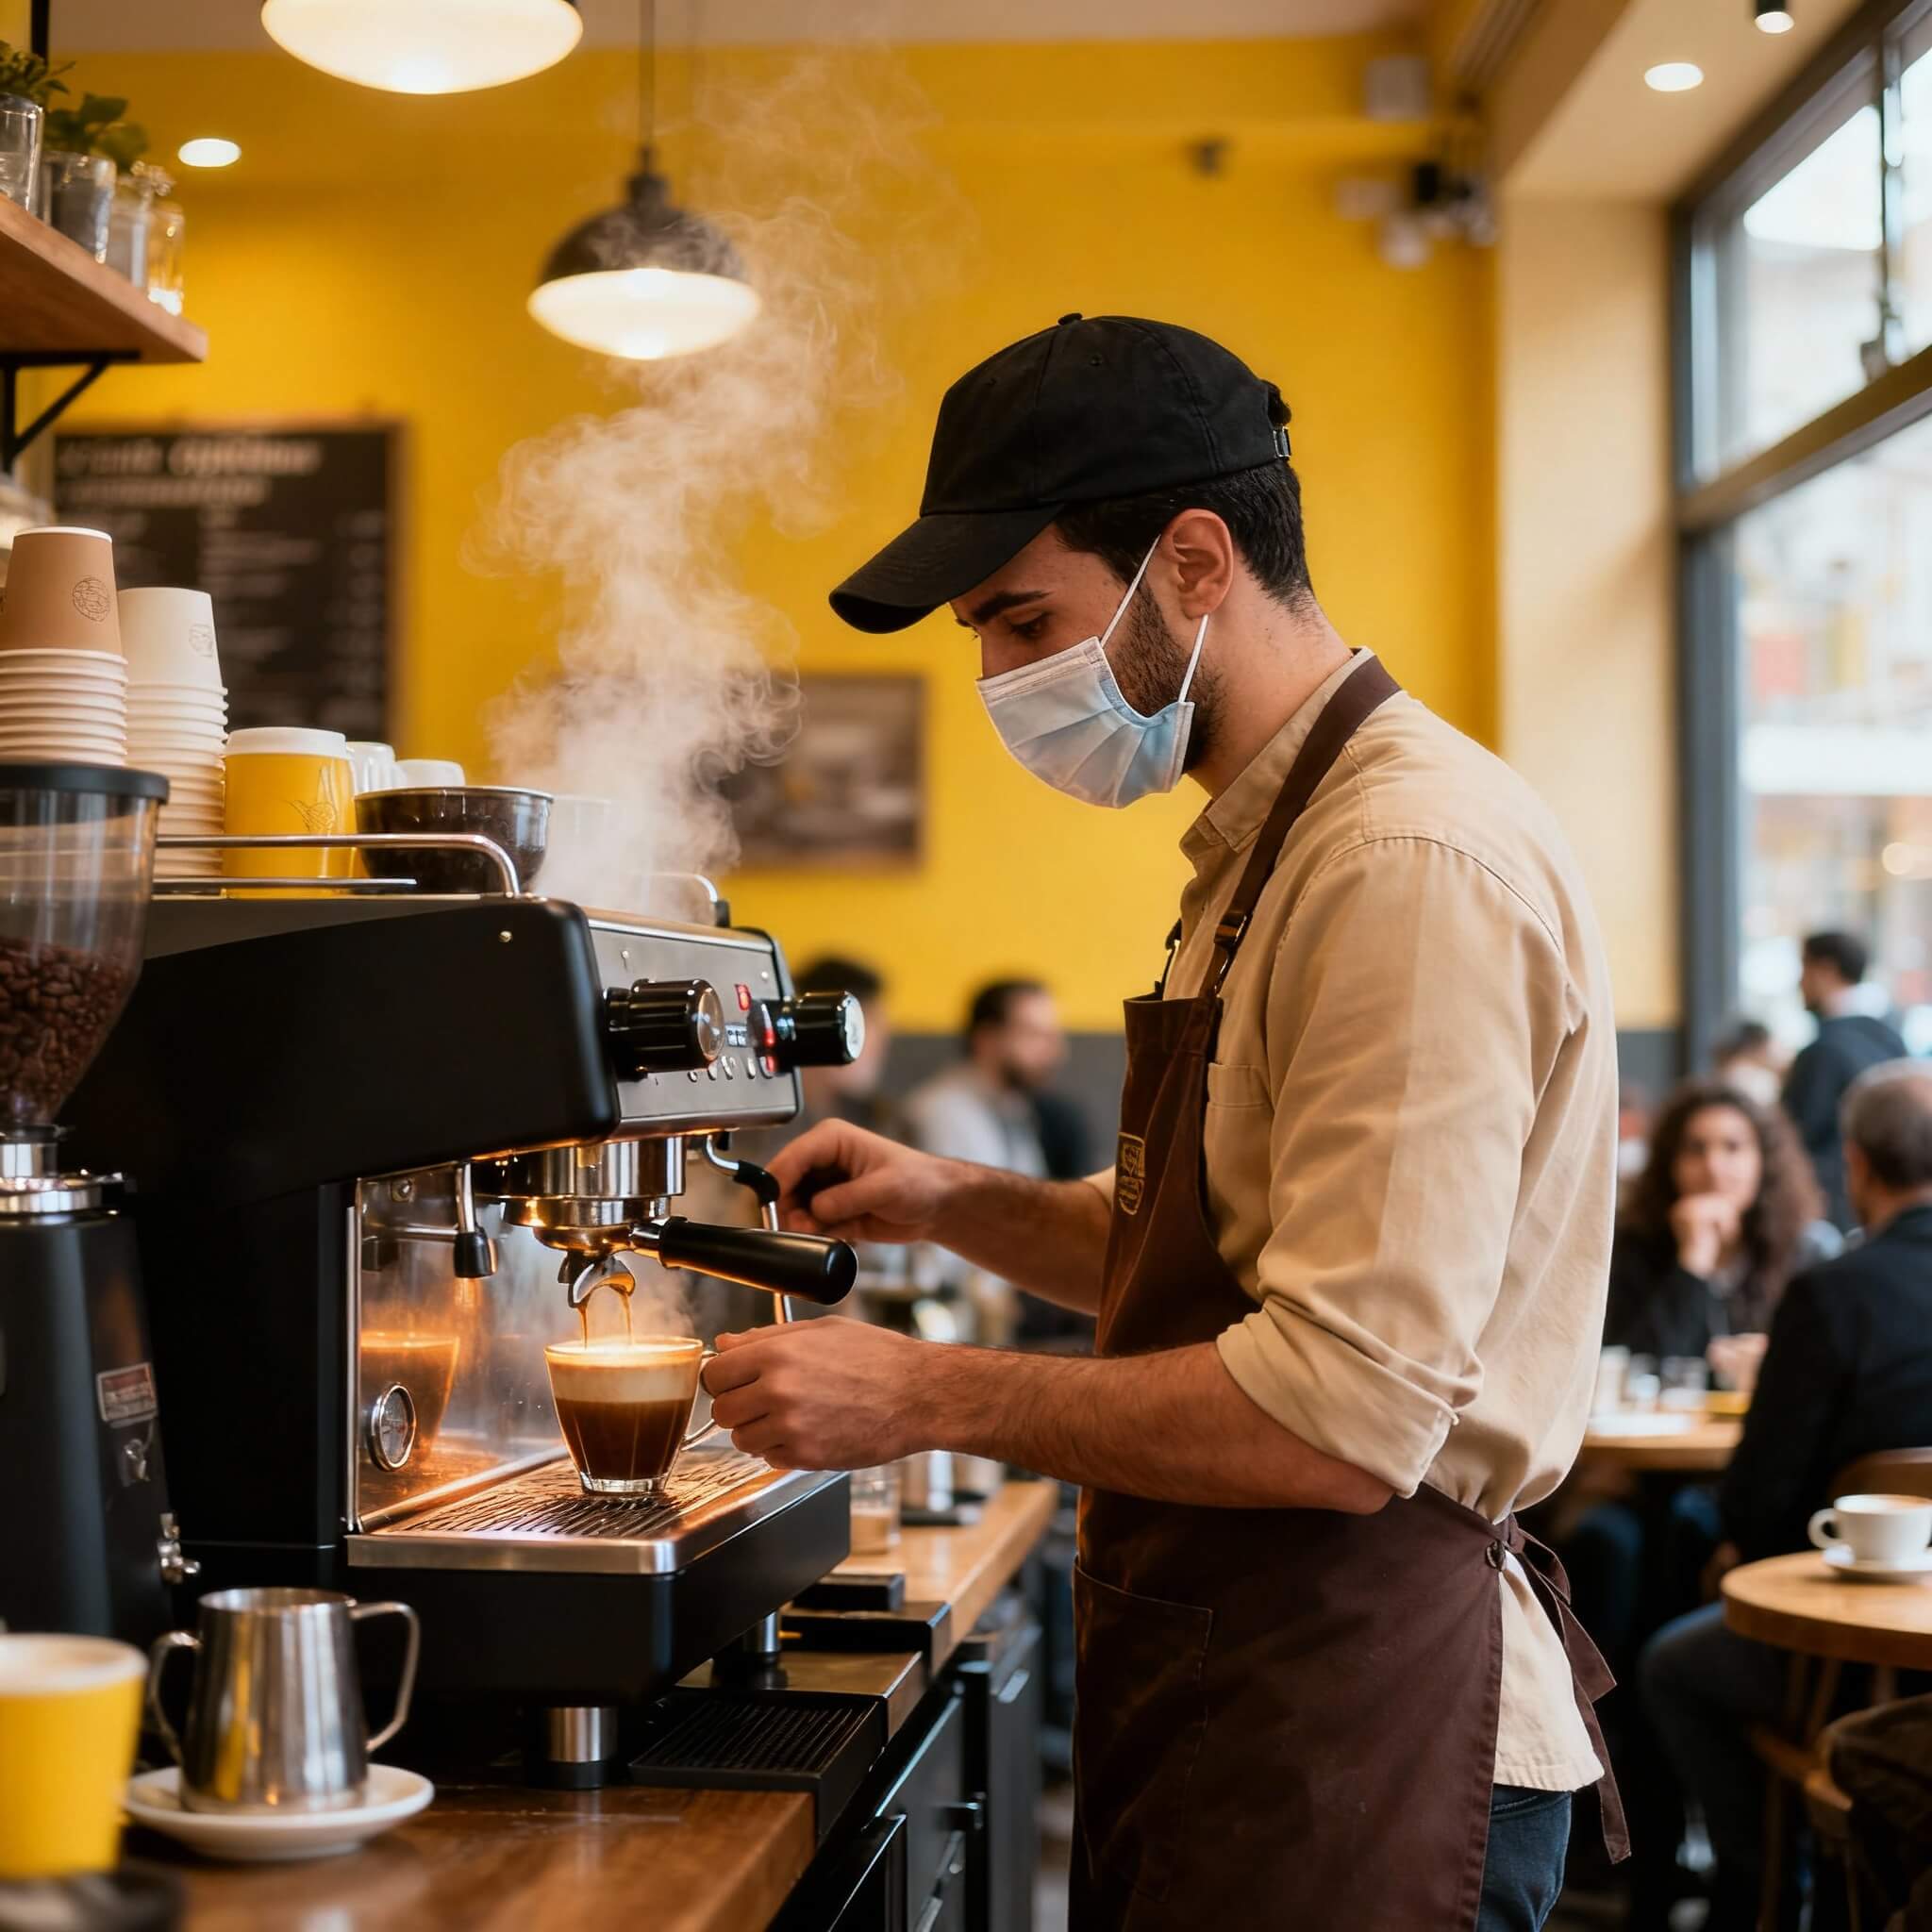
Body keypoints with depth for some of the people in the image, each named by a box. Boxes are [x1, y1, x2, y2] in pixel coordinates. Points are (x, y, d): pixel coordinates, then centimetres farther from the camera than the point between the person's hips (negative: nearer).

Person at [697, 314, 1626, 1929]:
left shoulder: (1416, 861, -19)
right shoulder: (1265, 846, 14)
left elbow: (1344, 1415, -25)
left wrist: (929, 1398, -17)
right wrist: (952, 1204, 8)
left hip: (1353, 1718, -9)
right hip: (1229, 1680, 9)